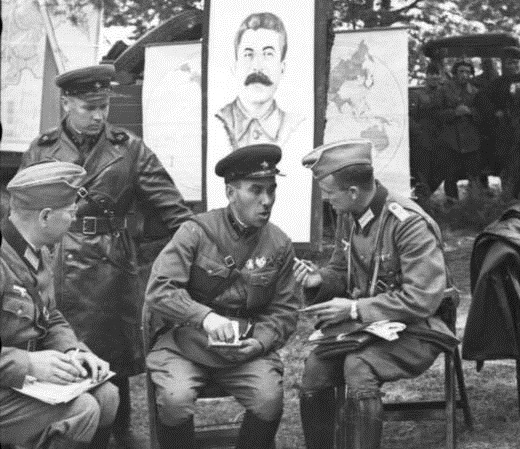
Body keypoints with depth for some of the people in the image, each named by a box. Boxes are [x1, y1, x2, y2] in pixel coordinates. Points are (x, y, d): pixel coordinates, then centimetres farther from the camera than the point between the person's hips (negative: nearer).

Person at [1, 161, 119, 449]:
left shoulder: (39, 254, 9)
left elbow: (51, 320, 17)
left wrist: (72, 351, -3)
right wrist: (27, 363, -29)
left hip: (24, 377, 9)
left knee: (106, 395, -1)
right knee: (81, 410, -21)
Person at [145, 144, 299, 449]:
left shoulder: (280, 245, 3)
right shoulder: (196, 232, -8)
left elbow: (284, 309, 7)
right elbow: (158, 291, -15)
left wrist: (260, 341, -13)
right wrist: (205, 316, -29)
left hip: (247, 348, 2)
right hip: (186, 344, -2)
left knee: (270, 400, -24)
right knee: (175, 400, -28)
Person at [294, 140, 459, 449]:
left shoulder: (409, 223, -20)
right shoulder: (348, 216, 3)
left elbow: (422, 299, -23)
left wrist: (354, 309, -21)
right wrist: (318, 278, -6)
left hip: (413, 331, -6)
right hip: (363, 324, 6)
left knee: (358, 366, -33)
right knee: (316, 367, -20)